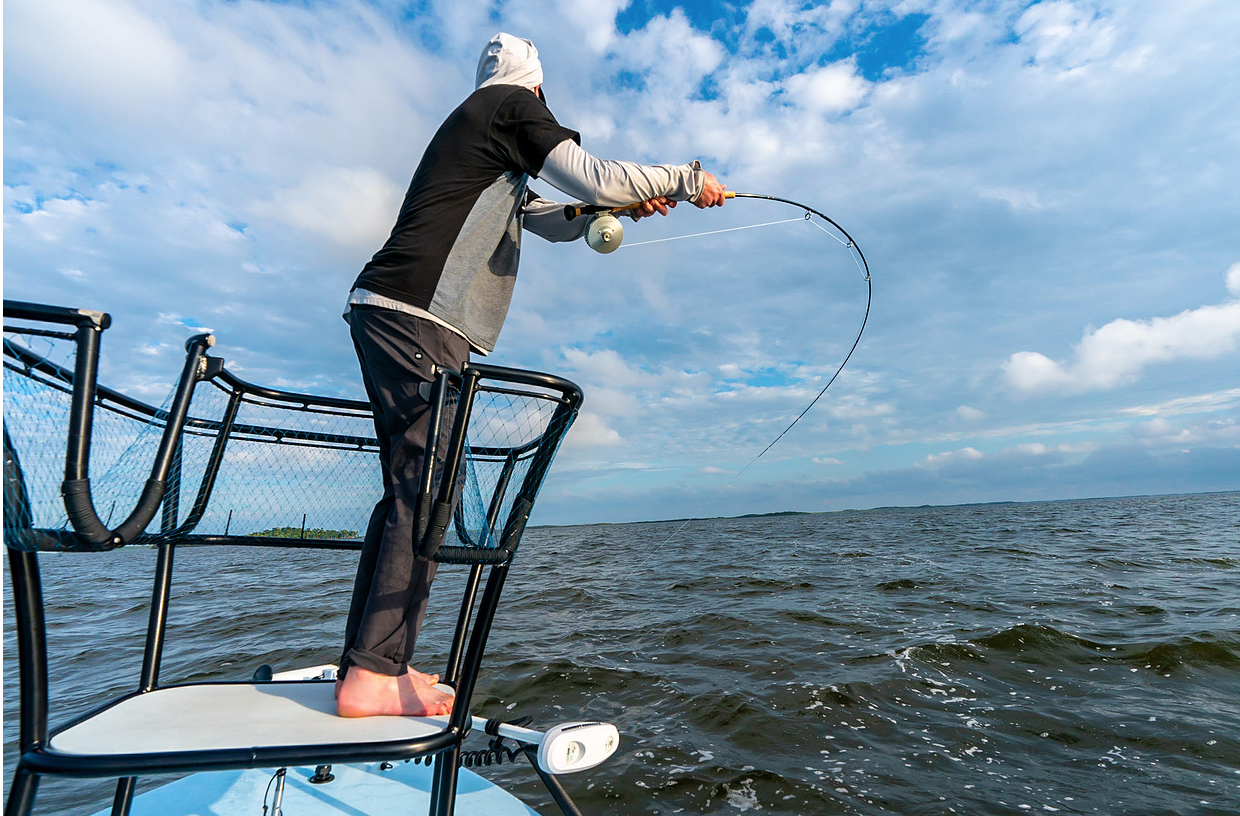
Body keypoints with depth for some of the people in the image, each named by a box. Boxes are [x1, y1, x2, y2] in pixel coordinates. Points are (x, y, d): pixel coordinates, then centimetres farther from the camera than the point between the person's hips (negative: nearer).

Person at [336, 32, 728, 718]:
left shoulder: (470, 124, 34)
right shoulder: (514, 105, 6)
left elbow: (554, 220, 33)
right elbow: (592, 178, -9)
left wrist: (629, 202, 22)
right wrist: (686, 178, 5)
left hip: (381, 311, 9)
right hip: (418, 316, -9)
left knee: (408, 489, 8)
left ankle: (365, 663, 13)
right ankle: (372, 676, -9)